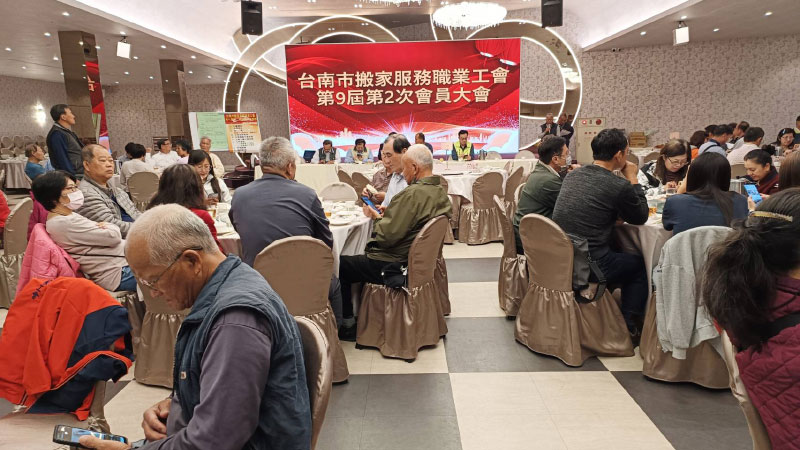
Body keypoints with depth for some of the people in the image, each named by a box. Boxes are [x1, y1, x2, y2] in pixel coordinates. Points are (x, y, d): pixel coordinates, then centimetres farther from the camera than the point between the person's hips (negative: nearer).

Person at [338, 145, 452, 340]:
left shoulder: (413, 194, -25)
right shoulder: (441, 193, 4)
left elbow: (387, 236, -26)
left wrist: (376, 217, -7)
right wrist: (386, 215, 6)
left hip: (391, 265, -10)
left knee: (339, 264, 3)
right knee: (357, 257, 26)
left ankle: (348, 325, 14)